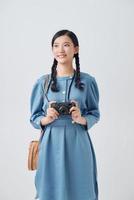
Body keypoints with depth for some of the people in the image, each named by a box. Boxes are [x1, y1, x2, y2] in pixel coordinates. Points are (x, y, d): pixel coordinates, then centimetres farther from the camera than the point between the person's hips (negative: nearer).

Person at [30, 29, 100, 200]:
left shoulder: (87, 81, 0)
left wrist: (81, 119, -13)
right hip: (51, 144, 0)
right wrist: (46, 119, -14)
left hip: (78, 144, 0)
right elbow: (34, 118, 7)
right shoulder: (42, 82, 2)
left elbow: (95, 114, 7)